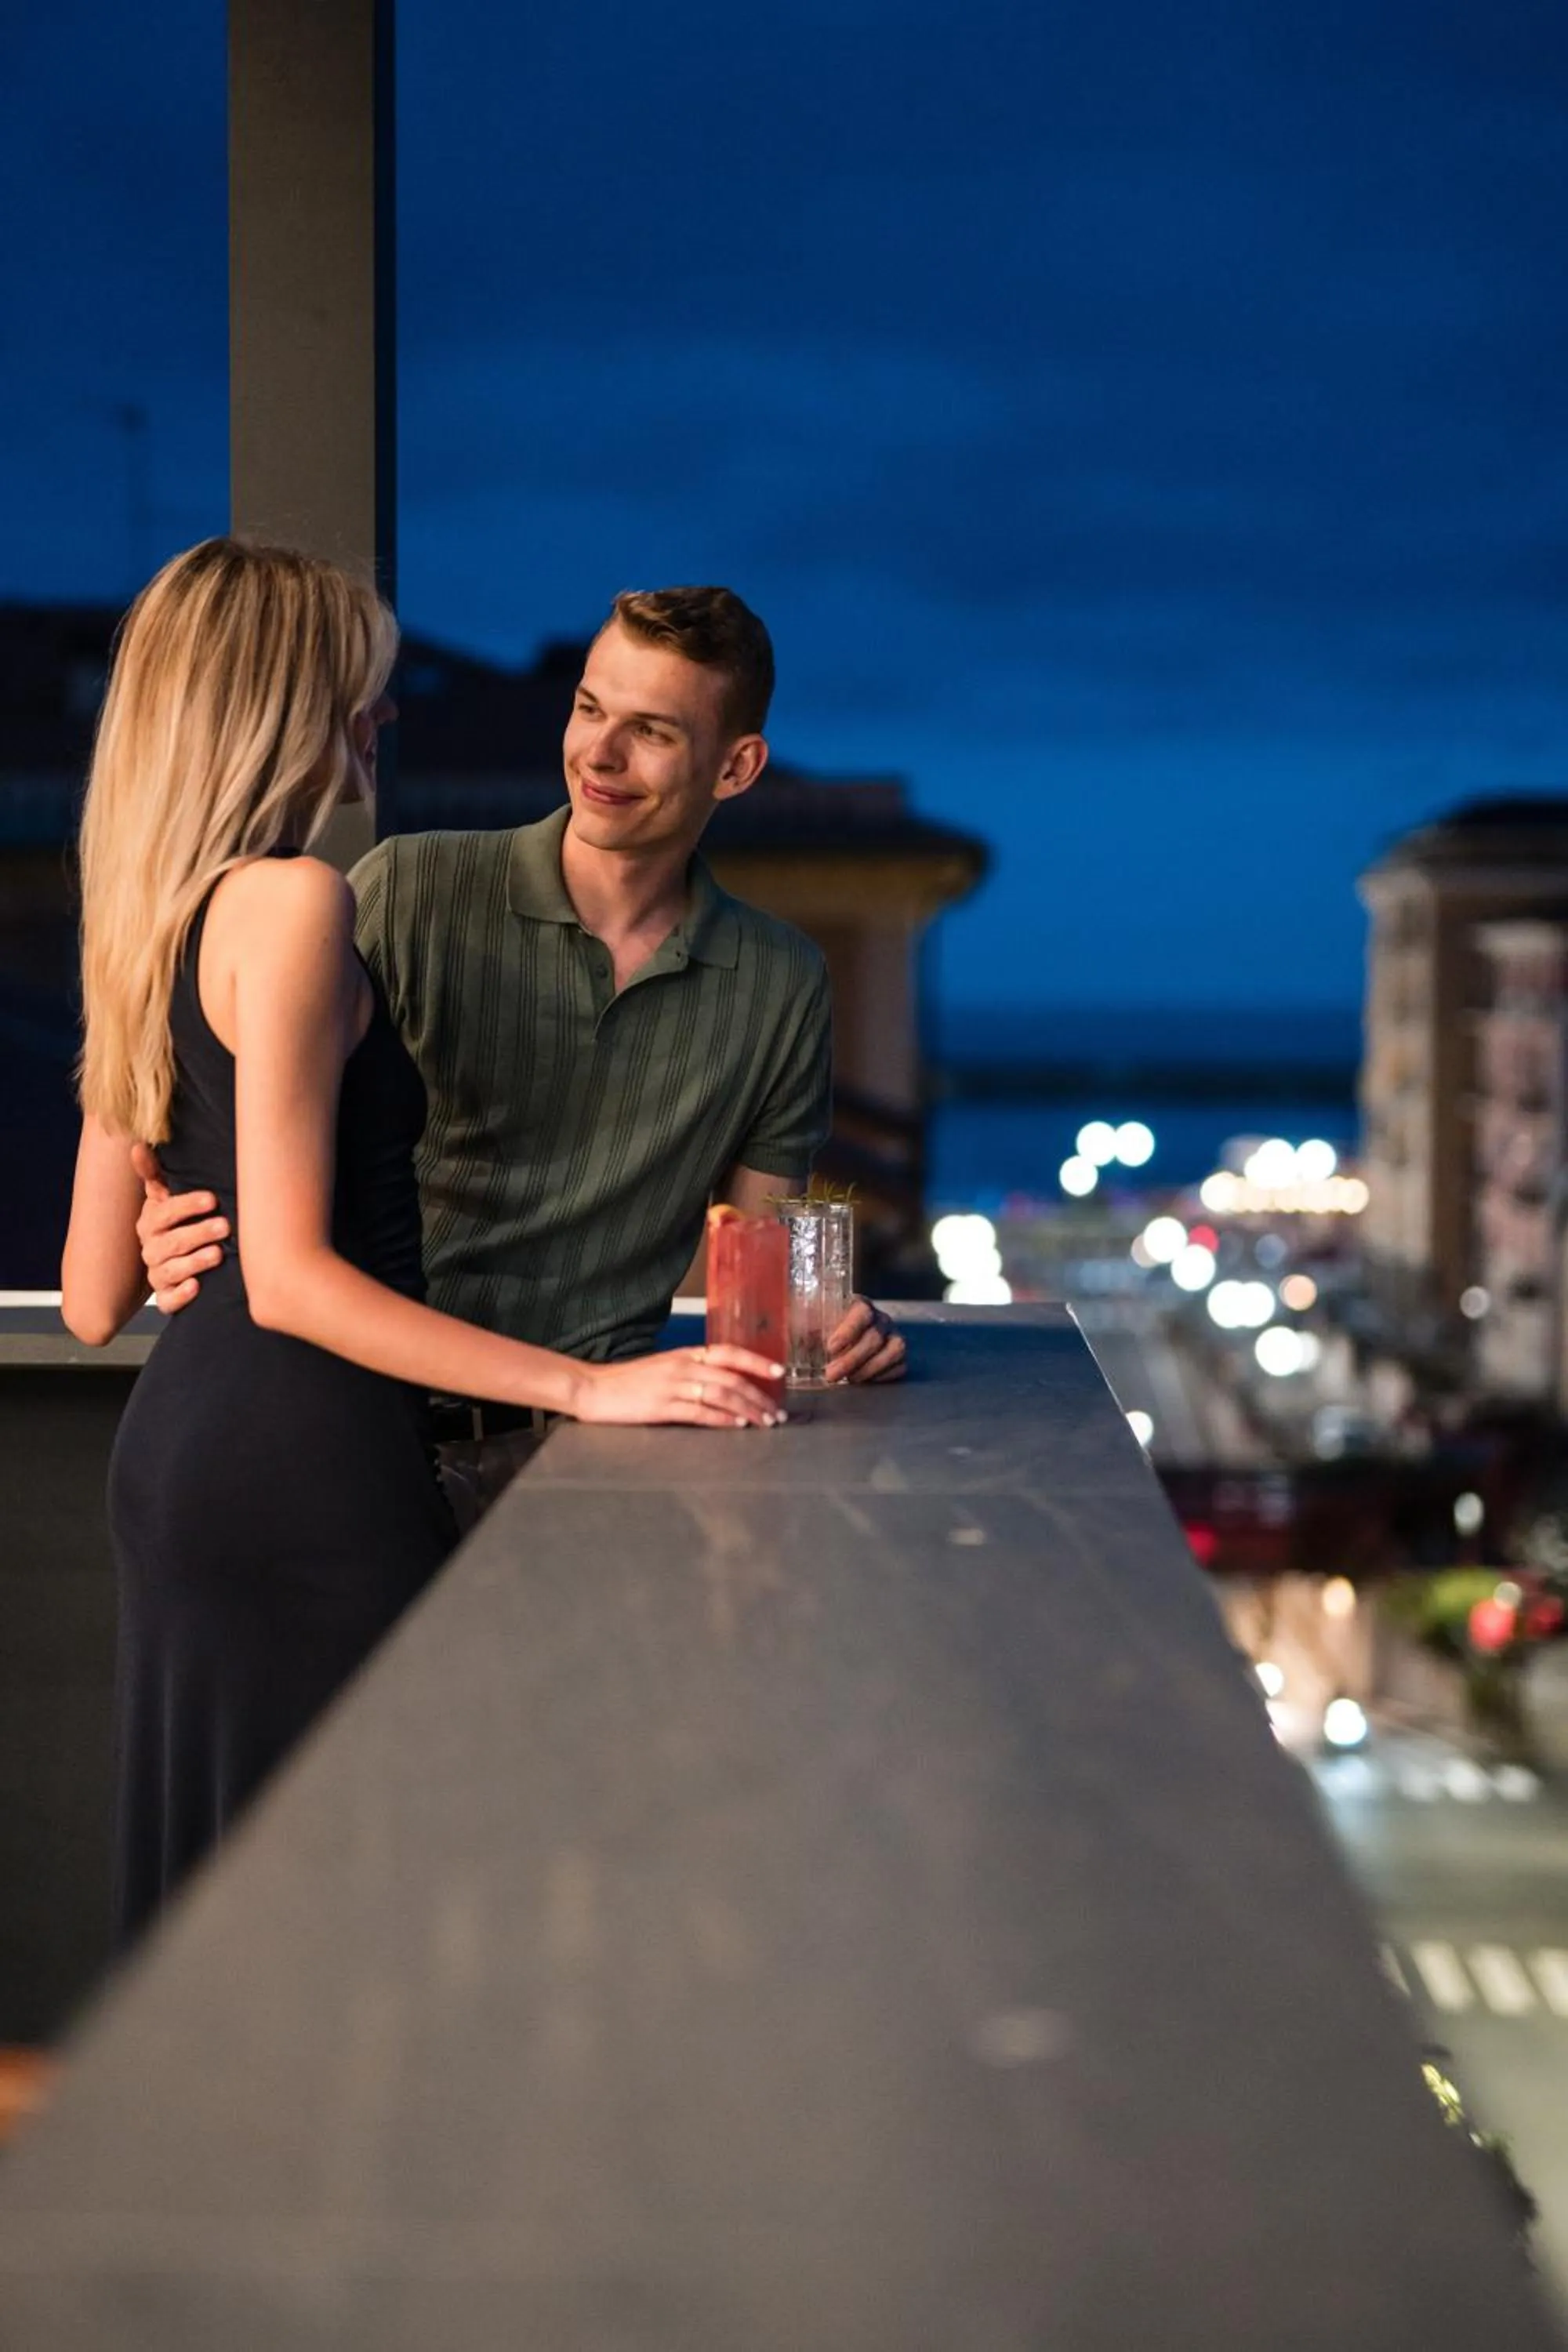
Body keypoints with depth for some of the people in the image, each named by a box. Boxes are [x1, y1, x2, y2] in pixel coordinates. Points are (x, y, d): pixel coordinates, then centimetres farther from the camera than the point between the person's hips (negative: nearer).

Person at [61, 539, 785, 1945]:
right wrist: (588, 1387, -19)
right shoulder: (290, 901, -11)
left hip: (181, 1432, 10)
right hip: (306, 1459, -10)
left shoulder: (150, 927, 15)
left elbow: (93, 1301, 15)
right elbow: (291, 1279, -18)